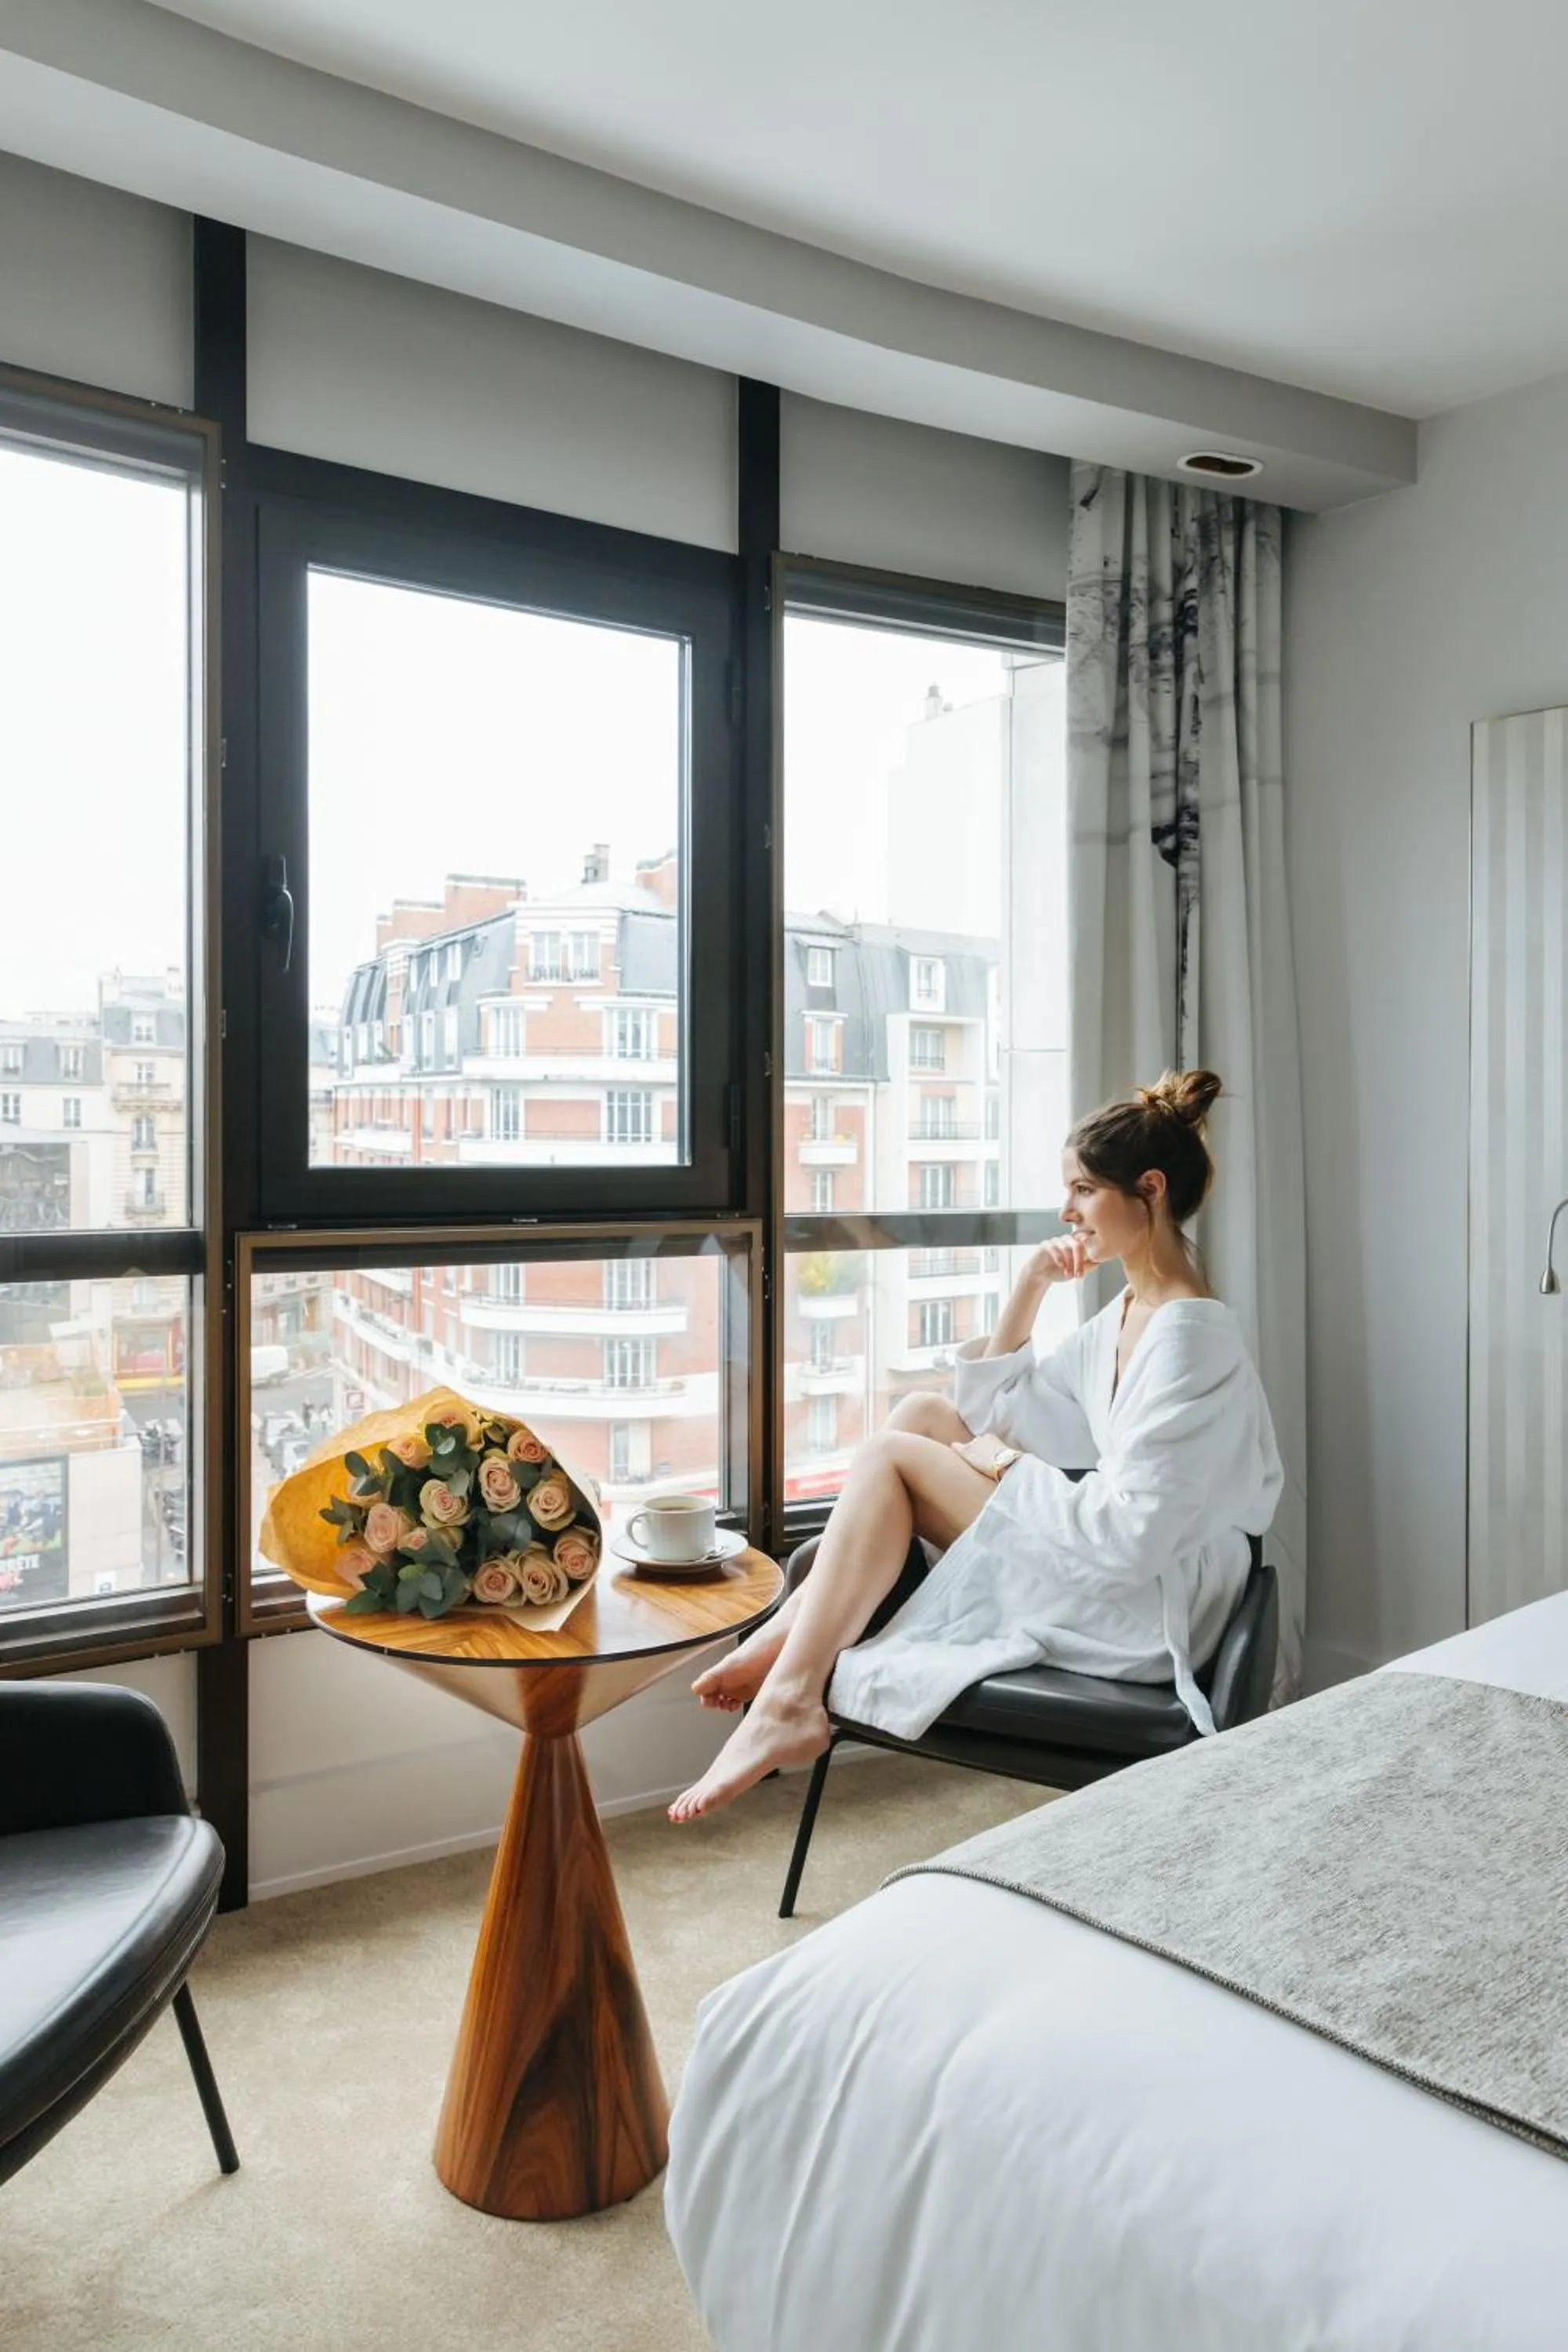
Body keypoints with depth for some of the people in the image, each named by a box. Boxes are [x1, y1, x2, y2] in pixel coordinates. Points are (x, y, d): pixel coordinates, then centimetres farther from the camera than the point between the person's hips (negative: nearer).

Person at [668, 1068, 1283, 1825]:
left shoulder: (1189, 1334, -20)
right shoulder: (1129, 1312, 9)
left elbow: (1129, 1536, -26)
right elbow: (1001, 1411, 14)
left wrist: (1006, 1465, -13)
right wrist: (1029, 1288, 4)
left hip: (1143, 1609, -9)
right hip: (1113, 1571, 9)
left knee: (891, 1457, -12)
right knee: (923, 1413, 2)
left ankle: (788, 1701, -8)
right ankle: (789, 1636, -1)